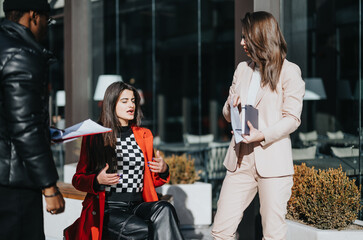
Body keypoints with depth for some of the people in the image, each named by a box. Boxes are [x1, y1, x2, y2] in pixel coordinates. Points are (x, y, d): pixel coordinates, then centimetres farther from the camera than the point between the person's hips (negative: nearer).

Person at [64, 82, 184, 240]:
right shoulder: (94, 137, 6)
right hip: (107, 209, -4)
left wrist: (163, 170, 2)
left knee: (164, 209, -32)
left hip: (137, 206, 4)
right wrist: (97, 180, -12)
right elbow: (78, 179, 9)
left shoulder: (144, 135, 18)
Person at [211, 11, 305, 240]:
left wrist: (263, 135, -20)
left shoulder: (289, 71, -1)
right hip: (240, 160, 5)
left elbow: (292, 118, -5)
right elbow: (228, 113, 21)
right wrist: (232, 107, -3)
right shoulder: (242, 69, 17)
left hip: (273, 161, -5)